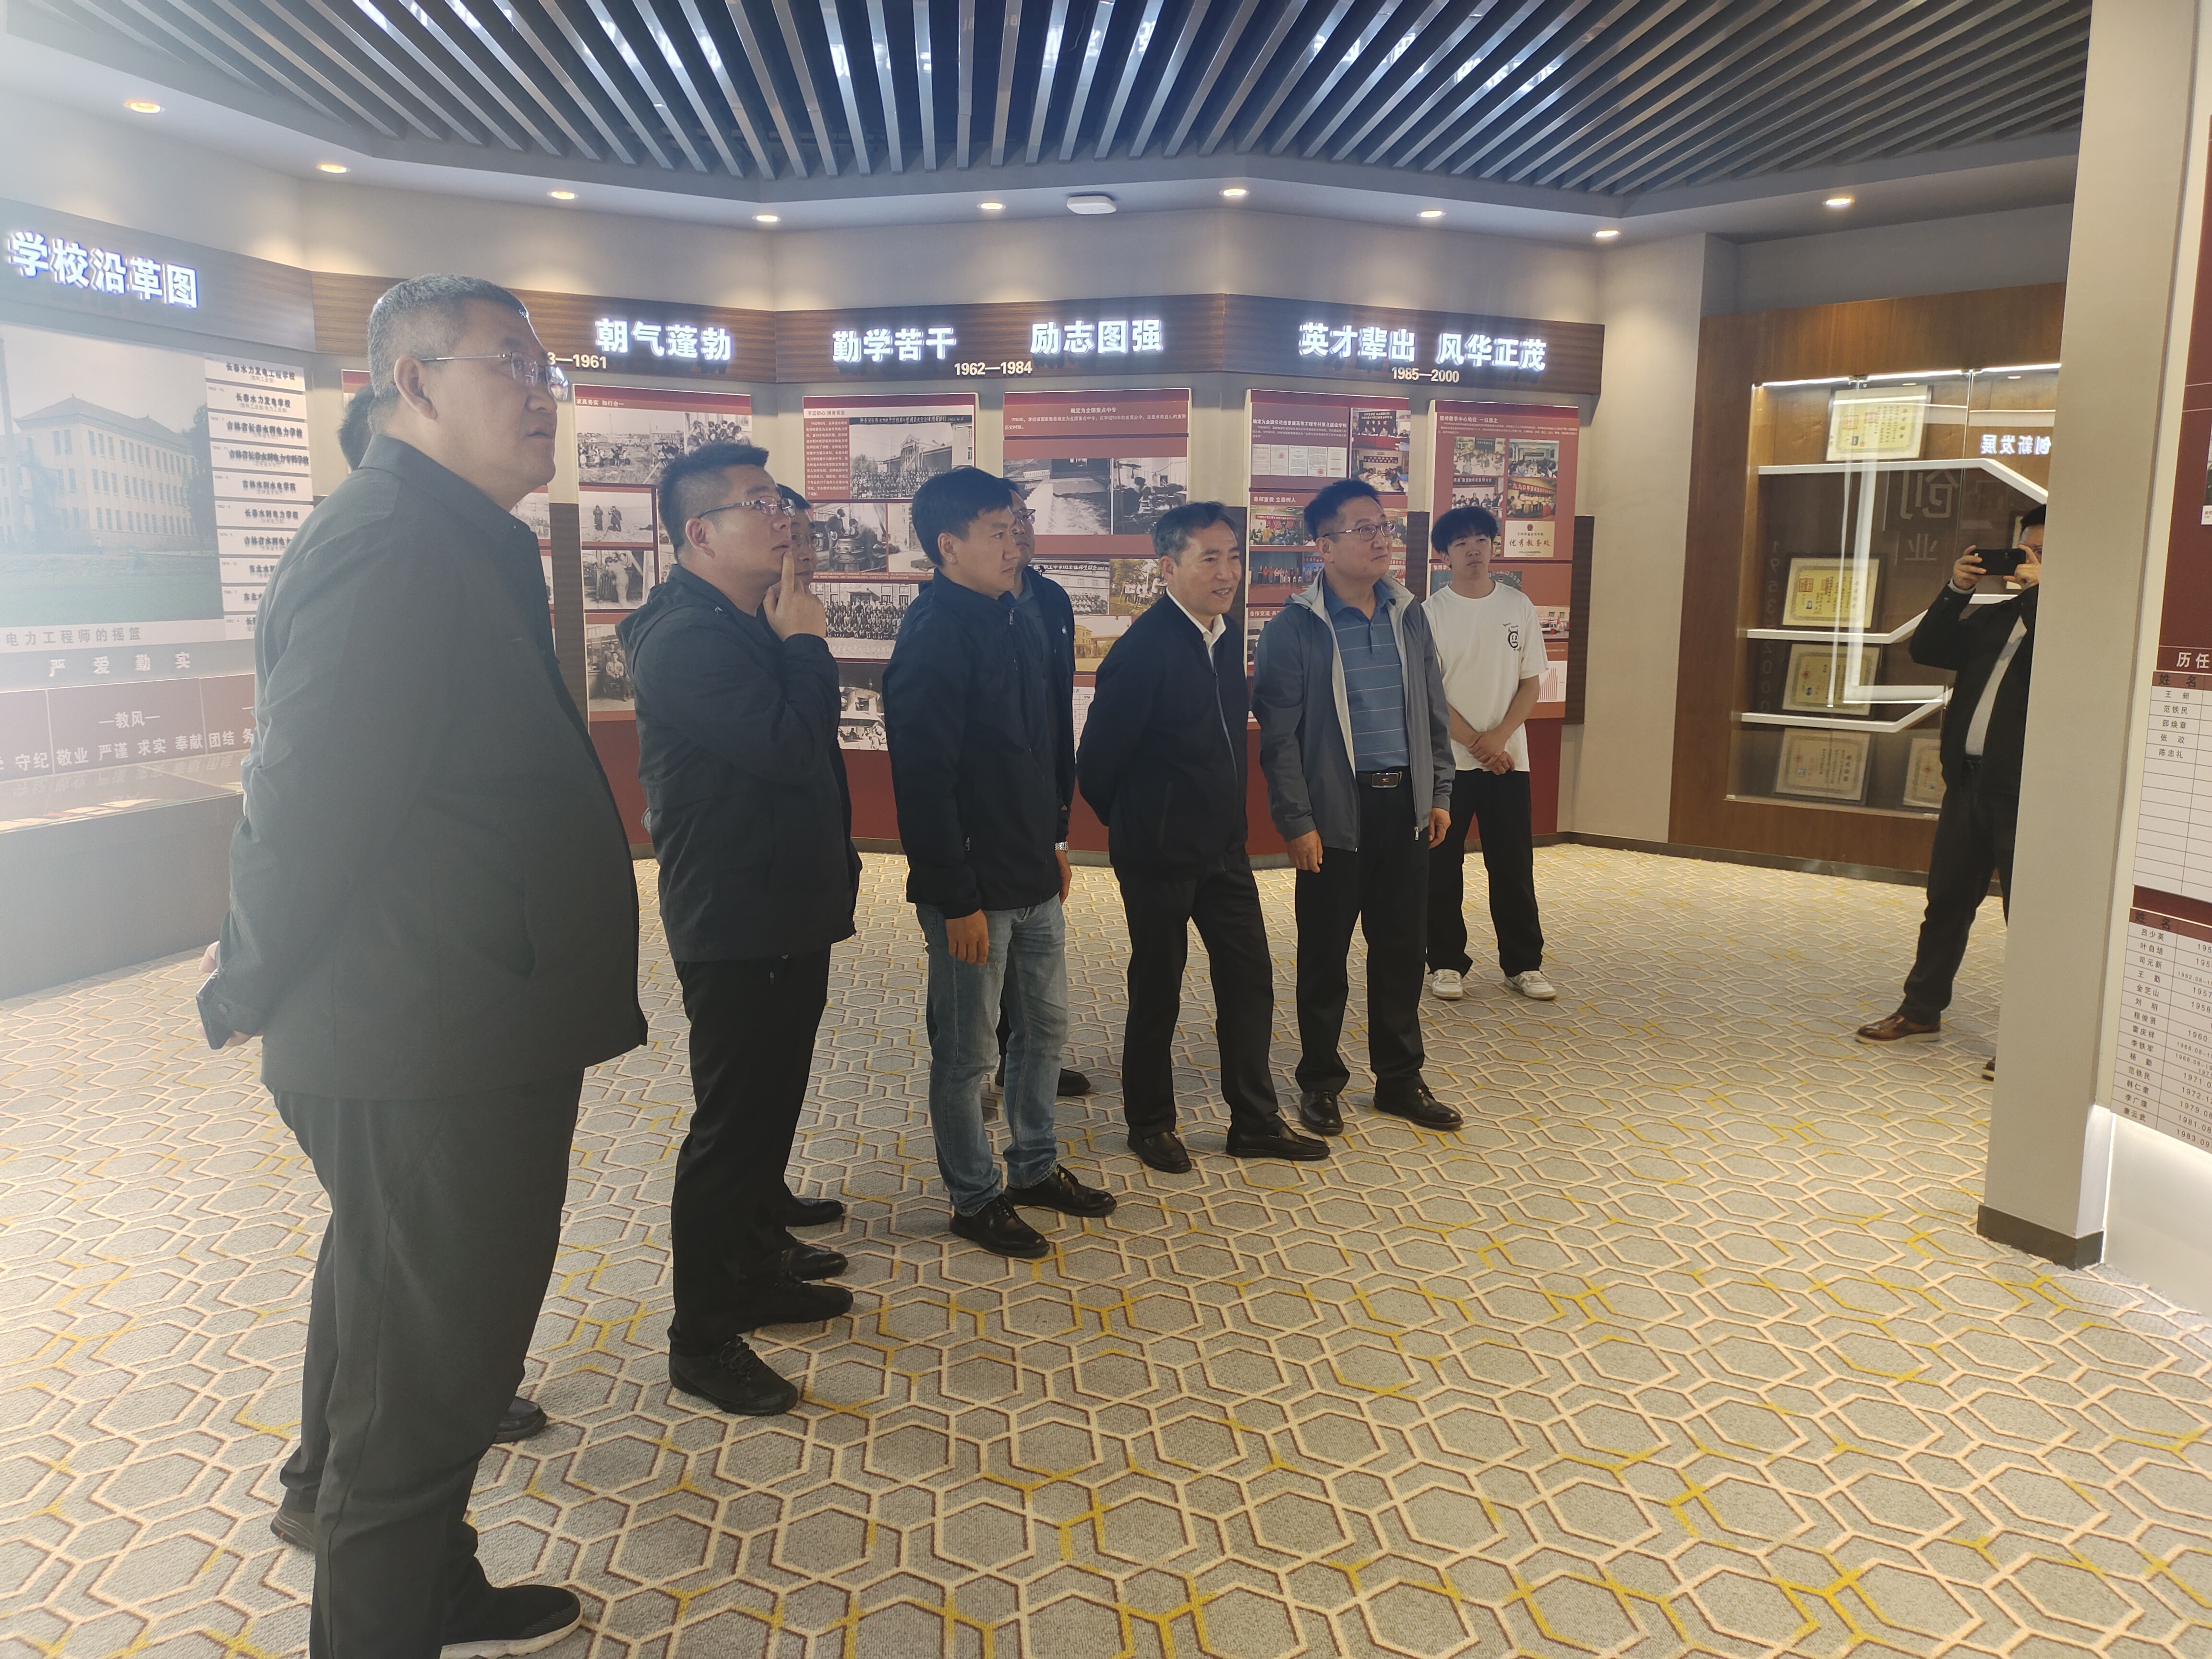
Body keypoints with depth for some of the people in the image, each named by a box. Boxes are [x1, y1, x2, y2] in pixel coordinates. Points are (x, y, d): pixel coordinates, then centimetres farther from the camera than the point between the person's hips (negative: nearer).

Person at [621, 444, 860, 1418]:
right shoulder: (686, 638, -19)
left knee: (769, 1105, 20)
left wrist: (832, 865, 16)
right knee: (731, 1121, -1)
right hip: (734, 927, -10)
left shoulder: (749, 628, 13)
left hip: (785, 915, 10)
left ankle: (755, 1268, 36)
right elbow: (793, 750, -28)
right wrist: (806, 643, -14)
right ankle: (702, 1338, 12)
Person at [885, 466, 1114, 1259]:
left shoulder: (1015, 619, 8)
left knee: (1045, 1024, 19)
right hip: (973, 887, -8)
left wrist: (1056, 838, 17)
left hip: (1034, 875, 8)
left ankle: (1035, 1167, 37)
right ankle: (975, 1198, 24)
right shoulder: (933, 638, -18)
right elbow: (923, 783, -21)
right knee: (966, 1051, 7)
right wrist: (958, 901, -20)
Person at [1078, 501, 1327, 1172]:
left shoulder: (1226, 637, 5)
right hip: (1160, 857, -7)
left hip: (1224, 848, 7)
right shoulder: (1143, 650, -20)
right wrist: (1134, 824, 1)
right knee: (1157, 993, 8)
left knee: (1250, 981, 11)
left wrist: (1227, 820, 15)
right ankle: (1149, 1123, 26)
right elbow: (1097, 763, -15)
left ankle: (1256, 1121, 25)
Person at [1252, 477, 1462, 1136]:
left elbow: (1434, 712, 15)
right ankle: (1320, 1082, 23)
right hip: (1336, 812, -5)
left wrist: (1440, 792, 11)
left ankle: (1400, 1078, 26)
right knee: (1324, 952, 7)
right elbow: (1279, 737, -9)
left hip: (1404, 804, 5)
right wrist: (1297, 822, -12)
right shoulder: (1293, 629, -9)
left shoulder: (1409, 616, 8)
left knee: (1401, 947, 12)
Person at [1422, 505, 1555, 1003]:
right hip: (1447, 760, -2)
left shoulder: (1519, 606, 4)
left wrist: (1499, 738, -10)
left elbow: (1531, 682, 4)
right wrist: (1476, 743, -11)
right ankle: (1445, 963, 16)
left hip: (1508, 759, 2)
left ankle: (1523, 964, 17)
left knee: (1514, 866, 6)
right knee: (1443, 867, 4)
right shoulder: (1432, 612, -4)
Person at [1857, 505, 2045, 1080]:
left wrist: (2037, 591, -16)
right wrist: (1956, 590, 1)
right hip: (1970, 780, 7)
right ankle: (1921, 1011, 27)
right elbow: (1926, 650, 12)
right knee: (1946, 901, 15)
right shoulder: (1993, 617, 16)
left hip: (2026, 794, -7)